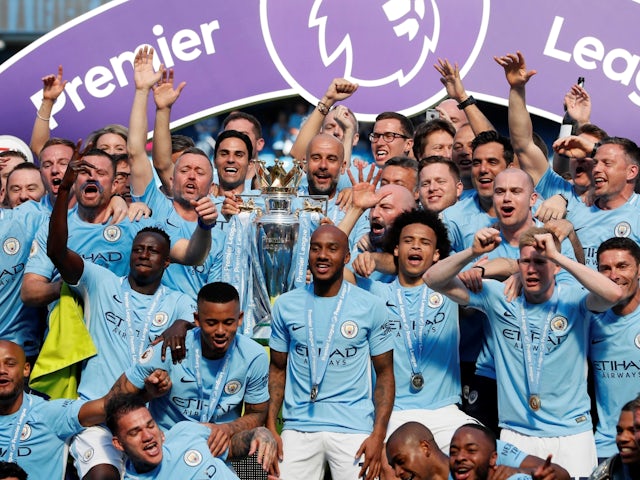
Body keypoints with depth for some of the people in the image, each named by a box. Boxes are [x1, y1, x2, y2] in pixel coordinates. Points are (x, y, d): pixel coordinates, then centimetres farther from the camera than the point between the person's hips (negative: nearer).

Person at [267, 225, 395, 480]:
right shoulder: (286, 304, 6)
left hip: (354, 429, -2)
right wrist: (270, 426, 0)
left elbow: (384, 373, 2)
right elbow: (278, 369, 11)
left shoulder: (371, 306, 0)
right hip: (298, 427, 2)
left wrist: (379, 434, -8)